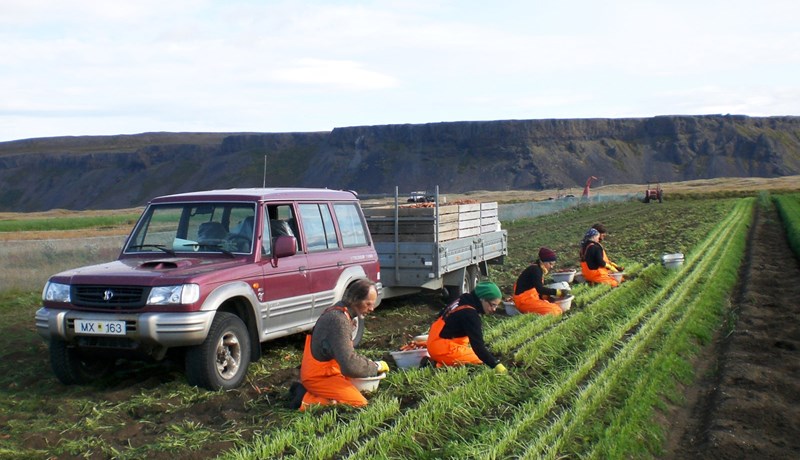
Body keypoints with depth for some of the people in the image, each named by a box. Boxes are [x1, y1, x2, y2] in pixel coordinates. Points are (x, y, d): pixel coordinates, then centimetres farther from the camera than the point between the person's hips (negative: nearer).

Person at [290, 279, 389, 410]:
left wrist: (368, 362, 5)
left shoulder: (338, 312, 7)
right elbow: (349, 365, -30)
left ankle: (304, 389, 14)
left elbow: (345, 353, 18)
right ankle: (307, 399, -10)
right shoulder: (339, 320, -25)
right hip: (319, 377, -10)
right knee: (360, 403, -16)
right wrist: (376, 366, -16)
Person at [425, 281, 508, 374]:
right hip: (443, 349, -10)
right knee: (482, 359, -11)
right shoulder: (469, 314, -23)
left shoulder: (464, 300, 5)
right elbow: (478, 345, -26)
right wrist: (496, 365, -26)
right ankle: (441, 366, -13)